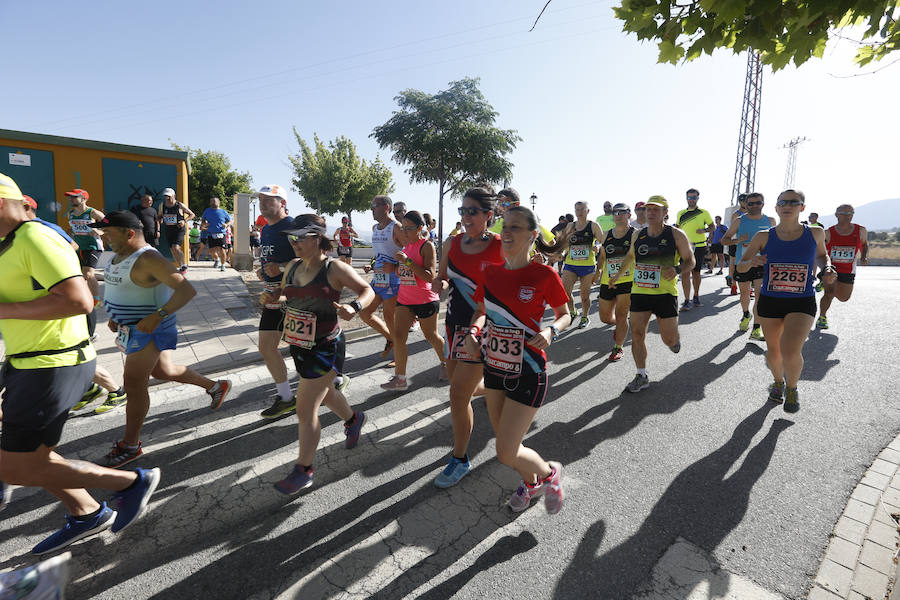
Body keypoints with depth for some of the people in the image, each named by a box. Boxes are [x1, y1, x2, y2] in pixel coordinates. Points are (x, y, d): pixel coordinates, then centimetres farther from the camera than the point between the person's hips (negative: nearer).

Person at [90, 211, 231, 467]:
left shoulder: (148, 259, -22)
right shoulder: (120, 255, 8)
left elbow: (186, 290, -30)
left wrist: (157, 316, -34)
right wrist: (115, 317, 15)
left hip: (149, 330, -10)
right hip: (130, 329, 10)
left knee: (134, 386, -3)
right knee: (163, 371, 21)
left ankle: (130, 445, 13)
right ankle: (216, 386, 37)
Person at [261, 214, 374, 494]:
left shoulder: (335, 268, -16)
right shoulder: (293, 266, 3)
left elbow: (367, 291, -10)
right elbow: (285, 294, 18)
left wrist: (354, 307, -30)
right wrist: (272, 297, -5)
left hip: (325, 348, -7)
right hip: (299, 345, 8)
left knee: (305, 409, -3)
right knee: (325, 393, 26)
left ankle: (303, 470, 16)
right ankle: (353, 419, 56)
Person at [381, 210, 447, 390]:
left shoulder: (427, 246, -13)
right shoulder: (406, 245, 11)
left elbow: (430, 276, -23)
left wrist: (407, 261, -26)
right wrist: (397, 265, 4)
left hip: (425, 300, -6)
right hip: (404, 299, 7)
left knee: (431, 336, 11)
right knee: (398, 336, -3)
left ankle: (445, 364, 37)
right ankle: (399, 378, 4)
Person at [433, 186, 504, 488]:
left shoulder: (501, 247, -13)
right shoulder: (454, 243, 2)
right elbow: (442, 279, 13)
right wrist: (442, 284, -10)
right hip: (455, 324, 6)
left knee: (458, 395, -5)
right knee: (464, 388, 19)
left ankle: (460, 460, 17)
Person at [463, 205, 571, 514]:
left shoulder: (544, 275, -14)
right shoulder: (491, 272, -1)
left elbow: (565, 315, -1)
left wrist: (551, 331, -21)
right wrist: (473, 332, -6)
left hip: (527, 373, -6)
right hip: (494, 366, 6)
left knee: (507, 453, -4)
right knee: (504, 440, 20)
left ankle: (549, 473, 29)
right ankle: (531, 483, 50)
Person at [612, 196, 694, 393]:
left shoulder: (676, 235, -3)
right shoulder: (638, 235, 8)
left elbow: (690, 260, 1)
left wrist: (677, 270, -19)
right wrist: (618, 275, 31)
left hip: (665, 293, -3)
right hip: (639, 292, 3)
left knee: (669, 339, 1)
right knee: (637, 334, -1)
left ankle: (674, 339, 41)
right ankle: (642, 376, 12)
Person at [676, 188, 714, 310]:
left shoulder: (704, 212, 3)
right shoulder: (681, 213, 8)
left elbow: (712, 227, 10)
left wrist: (704, 230, -11)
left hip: (699, 246, 0)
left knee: (696, 272, 9)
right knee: (685, 273, -9)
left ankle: (696, 296, 26)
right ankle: (687, 300, -8)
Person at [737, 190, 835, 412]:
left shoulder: (815, 233, 0)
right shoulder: (764, 237, -3)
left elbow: (822, 255, 21)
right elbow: (740, 267, 0)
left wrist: (827, 269, 0)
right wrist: (751, 263, -22)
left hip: (802, 303, -1)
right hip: (770, 302, 1)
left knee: (790, 351, -19)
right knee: (773, 350, 14)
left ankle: (792, 387, 12)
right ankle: (778, 382, 45)